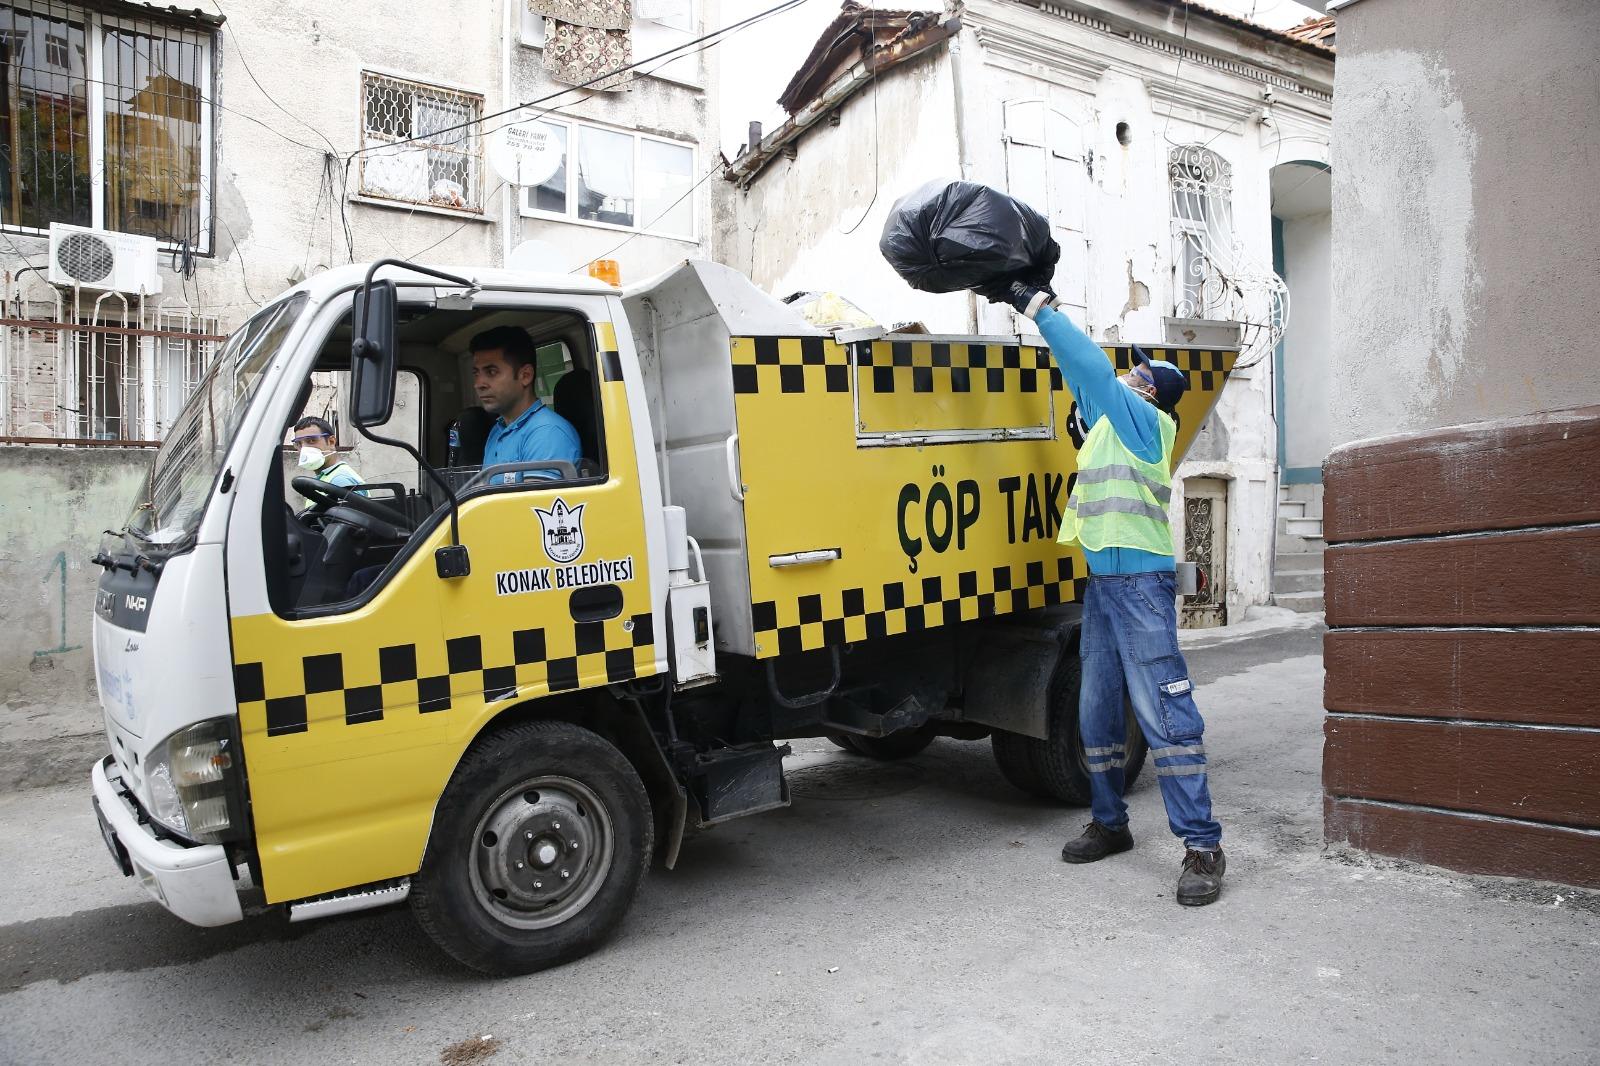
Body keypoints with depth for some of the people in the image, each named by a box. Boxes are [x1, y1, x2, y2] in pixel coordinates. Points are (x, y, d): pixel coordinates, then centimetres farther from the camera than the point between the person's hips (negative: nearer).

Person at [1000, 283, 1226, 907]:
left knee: (1165, 714, -10)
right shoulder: (1111, 421, 19)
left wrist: (1038, 309, -4)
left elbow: (1094, 369, -10)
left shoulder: (1144, 420, -3)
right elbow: (1083, 376, 26)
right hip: (1103, 584, 9)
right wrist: (1042, 316, 22)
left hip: (1140, 582, -9)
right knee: (1097, 713, 12)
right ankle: (1109, 824, 23)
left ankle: (1202, 847, -6)